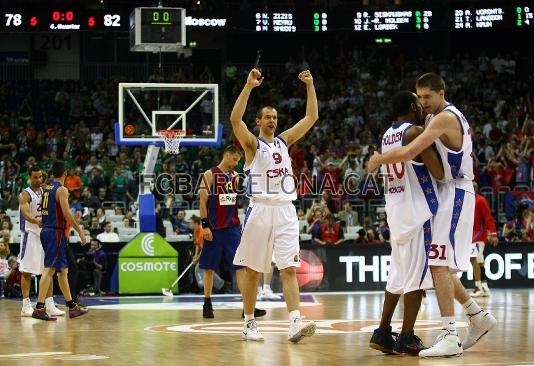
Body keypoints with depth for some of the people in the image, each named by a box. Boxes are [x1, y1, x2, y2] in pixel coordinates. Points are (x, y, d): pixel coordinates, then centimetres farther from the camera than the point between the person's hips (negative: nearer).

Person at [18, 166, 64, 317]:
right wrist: (37, 222, -42)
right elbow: (26, 214, -23)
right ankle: (26, 305, 0)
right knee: (27, 271, -3)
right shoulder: (25, 195, -8)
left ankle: (49, 305, 9)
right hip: (31, 235, -6)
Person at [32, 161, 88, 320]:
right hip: (56, 232, -9)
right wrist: (80, 231, -12)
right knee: (49, 269, -12)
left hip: (46, 230, 9)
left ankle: (72, 306, 21)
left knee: (63, 270, 15)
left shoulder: (46, 188, 13)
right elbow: (67, 214, -17)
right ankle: (39, 308, -17)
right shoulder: (62, 189, -11)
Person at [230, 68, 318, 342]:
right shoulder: (252, 143, 1)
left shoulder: (284, 140, 15)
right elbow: (235, 119, -17)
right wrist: (249, 86, -24)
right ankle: (249, 324, 14)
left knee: (289, 269, -8)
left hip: (285, 211, 3)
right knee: (252, 270, 4)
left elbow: (311, 117, 13)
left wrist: (310, 86, 2)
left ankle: (295, 323, -18)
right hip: (260, 210, -3)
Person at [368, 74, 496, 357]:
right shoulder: (454, 117, 18)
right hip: (448, 194, 10)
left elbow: (409, 152, -24)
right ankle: (478, 317, 21)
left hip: (454, 195, -10)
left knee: (438, 264, -16)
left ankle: (450, 337, -19)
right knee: (440, 264, 13)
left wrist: (379, 159, -8)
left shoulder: (445, 118, -15)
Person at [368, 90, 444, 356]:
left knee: (398, 274, 14)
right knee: (417, 275, -4)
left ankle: (382, 334, 13)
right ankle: (407, 340, -3)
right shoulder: (415, 132, -12)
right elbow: (438, 173, -17)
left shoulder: (387, 135, 14)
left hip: (395, 209, 8)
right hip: (417, 210, -8)